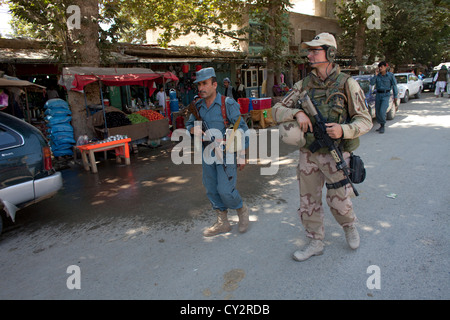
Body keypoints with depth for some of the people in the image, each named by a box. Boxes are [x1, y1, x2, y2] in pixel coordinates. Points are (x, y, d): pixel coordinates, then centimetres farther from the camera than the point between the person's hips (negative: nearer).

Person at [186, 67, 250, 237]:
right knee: (211, 189, 11)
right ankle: (222, 223, 28)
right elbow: (189, 124, 16)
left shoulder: (228, 104, -12)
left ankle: (241, 210, 23)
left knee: (225, 189, -9)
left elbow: (241, 129, -10)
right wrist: (193, 129, -10)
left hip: (226, 153, -6)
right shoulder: (198, 106, 4)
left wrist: (242, 156, -10)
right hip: (207, 153, 6)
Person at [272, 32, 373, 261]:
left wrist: (343, 130, -26)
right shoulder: (304, 85, 4)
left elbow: (365, 121, -5)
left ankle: (349, 227, 43)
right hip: (308, 154, 3)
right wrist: (297, 113, -19)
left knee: (339, 202, 9)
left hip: (335, 155, -3)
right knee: (308, 202, 10)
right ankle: (315, 242, 30)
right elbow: (277, 111, 1)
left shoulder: (347, 84, -6)